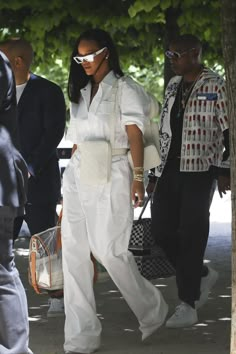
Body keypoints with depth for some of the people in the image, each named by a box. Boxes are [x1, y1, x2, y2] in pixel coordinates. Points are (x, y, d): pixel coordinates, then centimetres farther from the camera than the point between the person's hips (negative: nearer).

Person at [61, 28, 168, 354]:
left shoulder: (124, 89, -1)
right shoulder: (80, 92, 17)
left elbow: (135, 135, -7)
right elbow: (77, 139, 17)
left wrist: (138, 177, -15)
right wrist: (74, 176, 13)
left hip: (111, 175, -6)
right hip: (78, 175, 6)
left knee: (110, 250, -9)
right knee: (73, 253, -1)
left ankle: (152, 311, 16)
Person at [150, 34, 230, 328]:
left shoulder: (216, 87, -8)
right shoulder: (173, 85, 14)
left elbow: (228, 131, -8)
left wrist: (224, 170, -12)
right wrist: (160, 169, 19)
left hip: (199, 171, -7)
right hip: (170, 169, 7)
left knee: (191, 235, -6)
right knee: (162, 230, 4)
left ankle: (188, 305, -2)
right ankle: (202, 275, 27)